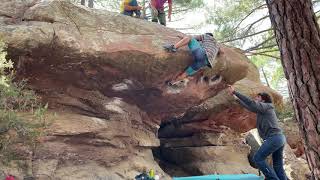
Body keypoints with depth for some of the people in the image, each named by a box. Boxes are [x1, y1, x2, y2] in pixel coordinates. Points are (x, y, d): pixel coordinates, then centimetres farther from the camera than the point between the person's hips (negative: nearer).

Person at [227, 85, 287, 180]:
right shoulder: (262, 110, 24)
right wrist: (236, 98, 38)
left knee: (258, 158, -8)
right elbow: (249, 107, 36)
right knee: (278, 166, 7)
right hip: (279, 138, 10)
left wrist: (235, 92, -15)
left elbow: (251, 103, -16)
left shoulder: (266, 106, -1)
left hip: (274, 137, -10)